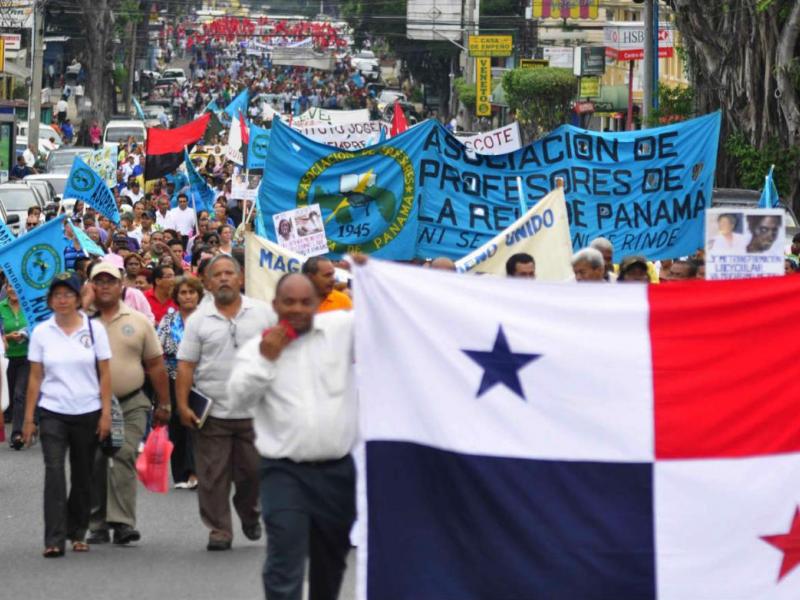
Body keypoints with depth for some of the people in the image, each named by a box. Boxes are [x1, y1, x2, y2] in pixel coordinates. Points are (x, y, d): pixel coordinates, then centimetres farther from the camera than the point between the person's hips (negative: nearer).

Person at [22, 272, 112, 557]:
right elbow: (35, 378, 4)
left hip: (87, 413, 1)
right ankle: (54, 539, -17)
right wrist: (28, 418, 1)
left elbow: (104, 375, 2)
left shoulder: (94, 329, 1)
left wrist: (106, 413, -4)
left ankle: (78, 533, 24)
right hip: (52, 413, -1)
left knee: (82, 475, 8)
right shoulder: (41, 333, 3)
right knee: (54, 472, -13)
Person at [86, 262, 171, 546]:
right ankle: (98, 525, 12)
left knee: (125, 456, -13)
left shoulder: (138, 322, 6)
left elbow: (155, 365, 9)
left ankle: (122, 522, -17)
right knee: (94, 464, 3)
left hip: (130, 404, -1)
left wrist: (164, 404, 7)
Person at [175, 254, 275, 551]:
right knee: (213, 476, 0)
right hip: (212, 412, 0)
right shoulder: (199, 320, 3)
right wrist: (182, 405, -6)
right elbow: (186, 365, 1)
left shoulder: (263, 313, 4)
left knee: (254, 471, 7)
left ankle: (249, 513, 33)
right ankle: (219, 530, 8)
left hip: (254, 411, 0)